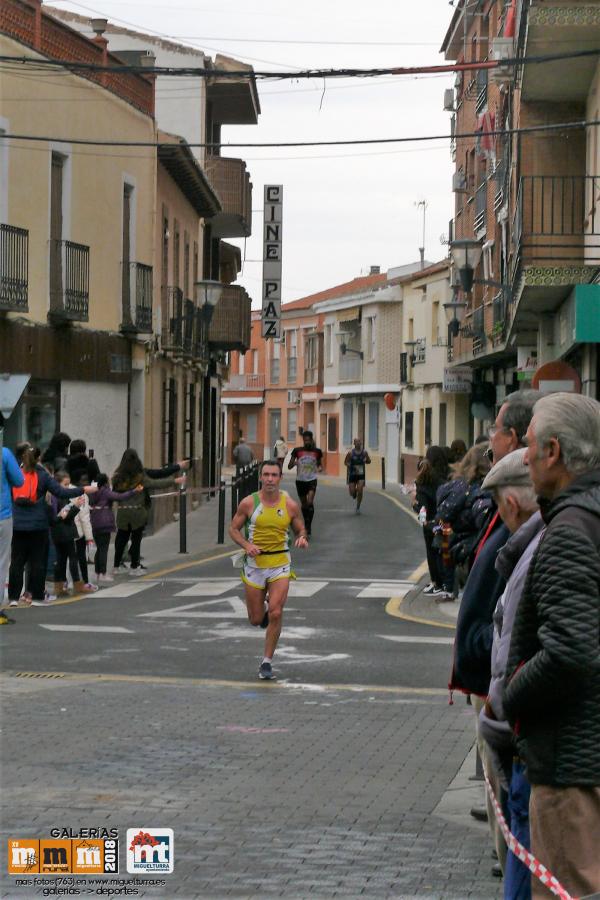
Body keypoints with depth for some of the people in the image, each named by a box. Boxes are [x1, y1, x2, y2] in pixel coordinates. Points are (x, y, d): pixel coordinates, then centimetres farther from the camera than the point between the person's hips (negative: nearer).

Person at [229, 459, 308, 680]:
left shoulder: (290, 505, -2)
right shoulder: (249, 503, -4)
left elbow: (300, 529, 10)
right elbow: (233, 529, 3)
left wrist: (302, 538, -14)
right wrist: (246, 545, -15)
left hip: (280, 565, -1)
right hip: (254, 564, 1)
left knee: (275, 614, -14)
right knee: (255, 619, 7)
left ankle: (267, 662, -2)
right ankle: (263, 608, 46)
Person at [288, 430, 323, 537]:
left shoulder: (317, 451, -1)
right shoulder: (297, 451, -3)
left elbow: (320, 464, 14)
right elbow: (289, 466, 0)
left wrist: (320, 468, -10)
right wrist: (294, 463, -23)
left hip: (312, 480, -2)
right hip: (300, 480, 2)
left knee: (310, 502, -18)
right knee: (304, 504, 12)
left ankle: (308, 528, -14)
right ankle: (307, 525, 32)